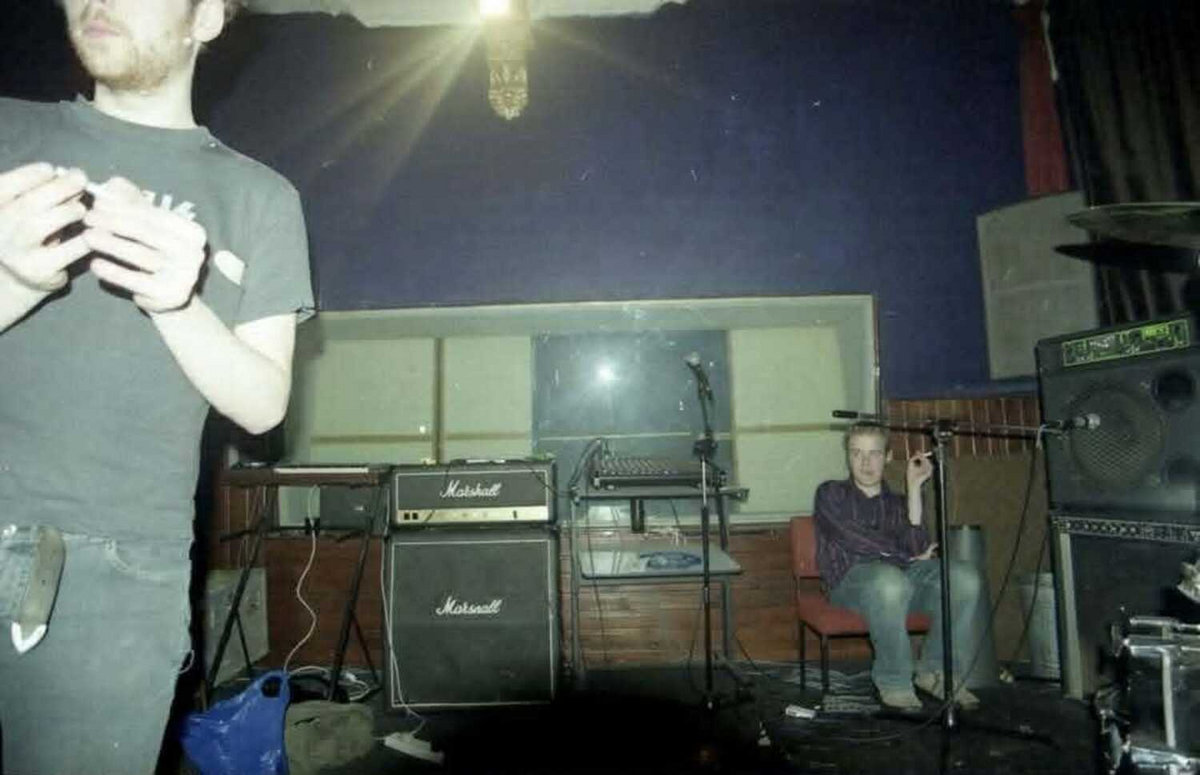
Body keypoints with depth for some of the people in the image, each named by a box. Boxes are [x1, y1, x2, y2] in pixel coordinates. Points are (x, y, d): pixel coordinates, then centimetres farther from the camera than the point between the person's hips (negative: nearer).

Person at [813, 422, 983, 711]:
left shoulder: (896, 503, 25)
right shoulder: (831, 494, 16)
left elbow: (917, 547, 3)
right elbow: (852, 538, -3)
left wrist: (914, 488, 1)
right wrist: (906, 557, -2)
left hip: (903, 572, 4)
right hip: (850, 578, -4)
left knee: (964, 577, -23)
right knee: (890, 580, -38)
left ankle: (935, 670, -7)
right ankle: (894, 683, -18)